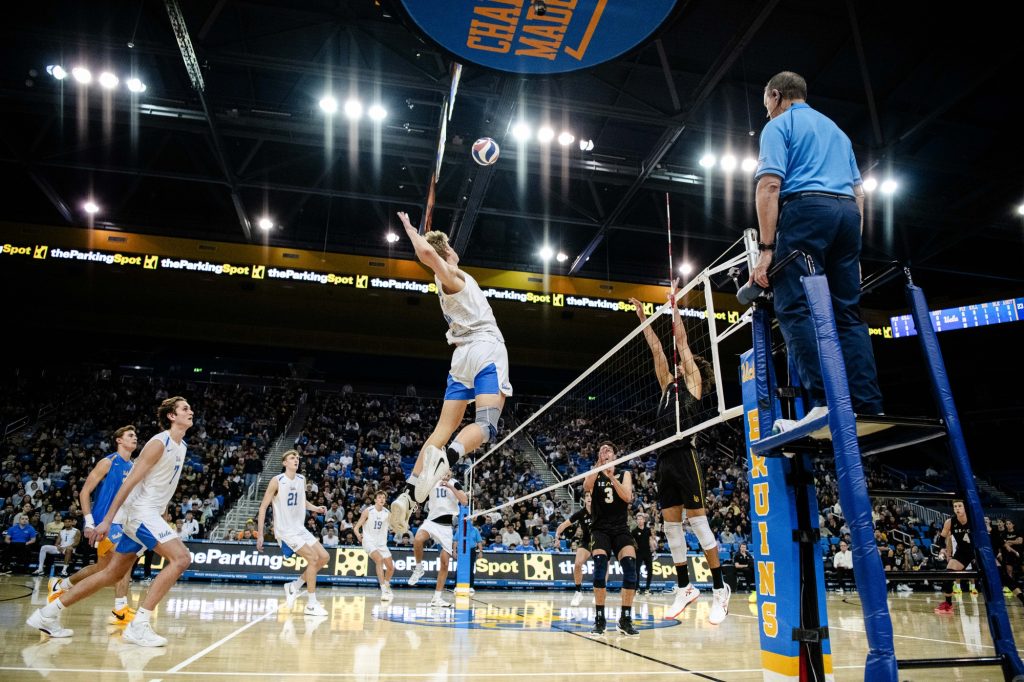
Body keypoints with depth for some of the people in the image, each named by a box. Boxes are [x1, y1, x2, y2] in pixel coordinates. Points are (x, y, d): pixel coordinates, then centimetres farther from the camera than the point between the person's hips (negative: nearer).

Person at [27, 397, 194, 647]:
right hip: (141, 511, -9)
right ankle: (138, 625, -17)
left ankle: (48, 613, 23)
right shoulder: (159, 443, -15)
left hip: (149, 514, 9)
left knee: (112, 574, 13)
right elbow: (130, 481, -18)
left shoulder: (182, 446, 13)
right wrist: (107, 520, -21)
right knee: (181, 558, -20)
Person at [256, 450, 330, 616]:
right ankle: (311, 604, -8)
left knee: (324, 557, 3)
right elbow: (263, 507, -11)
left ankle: (294, 586, 17)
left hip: (300, 528, 7)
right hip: (285, 530, -7)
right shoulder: (277, 481, -14)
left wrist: (316, 508, 2)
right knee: (313, 558, -17)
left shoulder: (302, 479, 6)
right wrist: (260, 534, -14)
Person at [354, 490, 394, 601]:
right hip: (369, 541, -5)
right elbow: (356, 527, -7)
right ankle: (384, 591, -30)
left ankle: (387, 587, 36)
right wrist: (358, 535, -27)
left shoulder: (387, 513, 1)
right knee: (379, 559, -30)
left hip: (382, 543, 5)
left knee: (391, 567, 7)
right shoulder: (368, 511, -8)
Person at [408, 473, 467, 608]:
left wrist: (451, 487, -19)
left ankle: (437, 598, 11)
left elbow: (465, 501, -13)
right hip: (431, 521, 0)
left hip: (446, 526, 0)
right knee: (417, 540, -33)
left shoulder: (454, 483, 0)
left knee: (445, 563, -1)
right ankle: (419, 568, -6)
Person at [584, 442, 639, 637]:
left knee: (630, 564, -21)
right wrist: (599, 466, -25)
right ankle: (599, 618, -14)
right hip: (600, 529, -1)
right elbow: (586, 487, -15)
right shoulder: (594, 474, 9)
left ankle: (625, 619, -8)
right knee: (600, 563, -25)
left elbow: (627, 497, -8)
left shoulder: (624, 474, 11)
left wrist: (611, 477, -18)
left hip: (621, 529, 1)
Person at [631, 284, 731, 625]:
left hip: (684, 456, -7)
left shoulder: (694, 382, 5)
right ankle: (685, 588, 17)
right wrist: (643, 317, 24)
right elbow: (657, 350, 22)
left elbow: (682, 342, 3)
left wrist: (674, 306, 8)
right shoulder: (670, 386, 21)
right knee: (671, 525, 8)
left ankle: (720, 589, 4)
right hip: (664, 459, 7)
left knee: (698, 521, -5)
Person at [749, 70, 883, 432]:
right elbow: (858, 191, 24)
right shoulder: (836, 129, 29)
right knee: (848, 314, 4)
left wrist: (766, 248, -13)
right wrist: (853, 248, 23)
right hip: (848, 212, 7)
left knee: (796, 308, -13)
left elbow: (769, 186, -9)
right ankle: (870, 409, -4)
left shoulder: (779, 126, 6)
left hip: (805, 208, -7)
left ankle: (825, 404, -27)